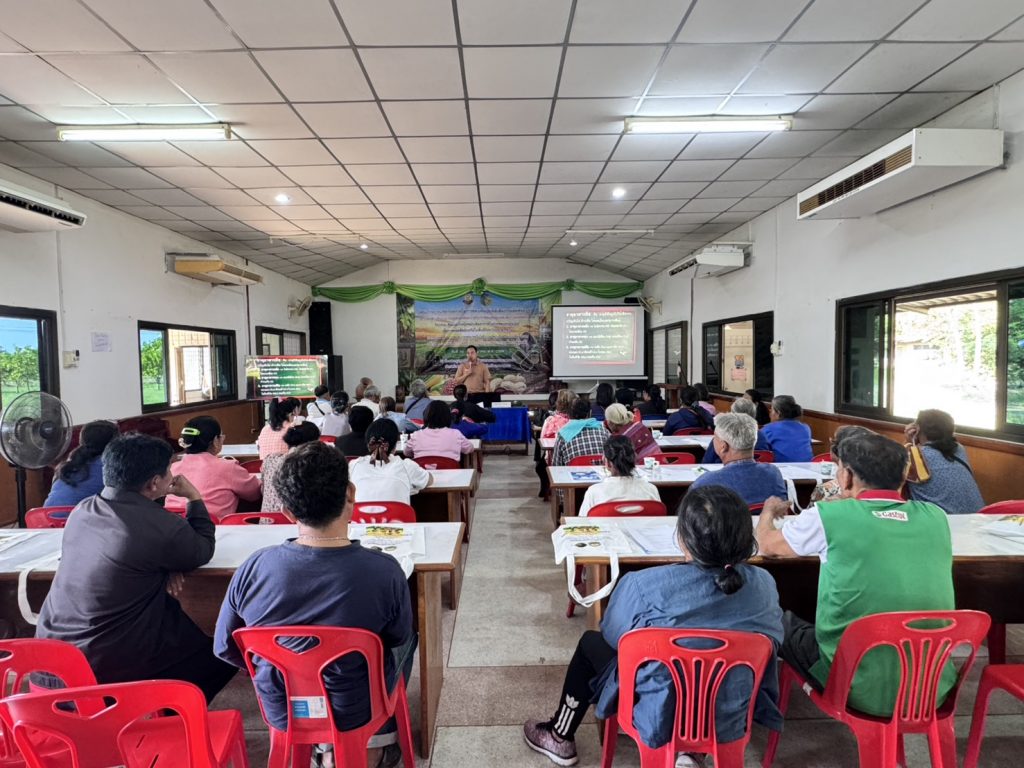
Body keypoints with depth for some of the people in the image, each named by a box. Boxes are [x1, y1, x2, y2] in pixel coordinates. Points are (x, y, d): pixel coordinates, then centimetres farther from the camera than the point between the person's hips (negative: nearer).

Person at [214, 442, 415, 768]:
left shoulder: (253, 568, -22)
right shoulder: (384, 571, -29)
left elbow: (225, 647, -5)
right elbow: (399, 639, -9)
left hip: (281, 713, 3)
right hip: (355, 712, -2)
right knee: (407, 638, 25)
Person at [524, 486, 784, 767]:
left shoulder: (643, 585, -28)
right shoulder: (765, 584, -17)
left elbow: (611, 637, -8)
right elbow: (773, 639, 4)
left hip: (660, 720, -3)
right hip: (730, 720, 4)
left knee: (591, 642, 20)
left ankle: (559, 737, 38)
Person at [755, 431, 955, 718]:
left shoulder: (829, 517, -15)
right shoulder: (935, 517, -3)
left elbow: (766, 545, 4)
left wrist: (769, 510, 25)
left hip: (859, 690, -4)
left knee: (784, 623, 22)